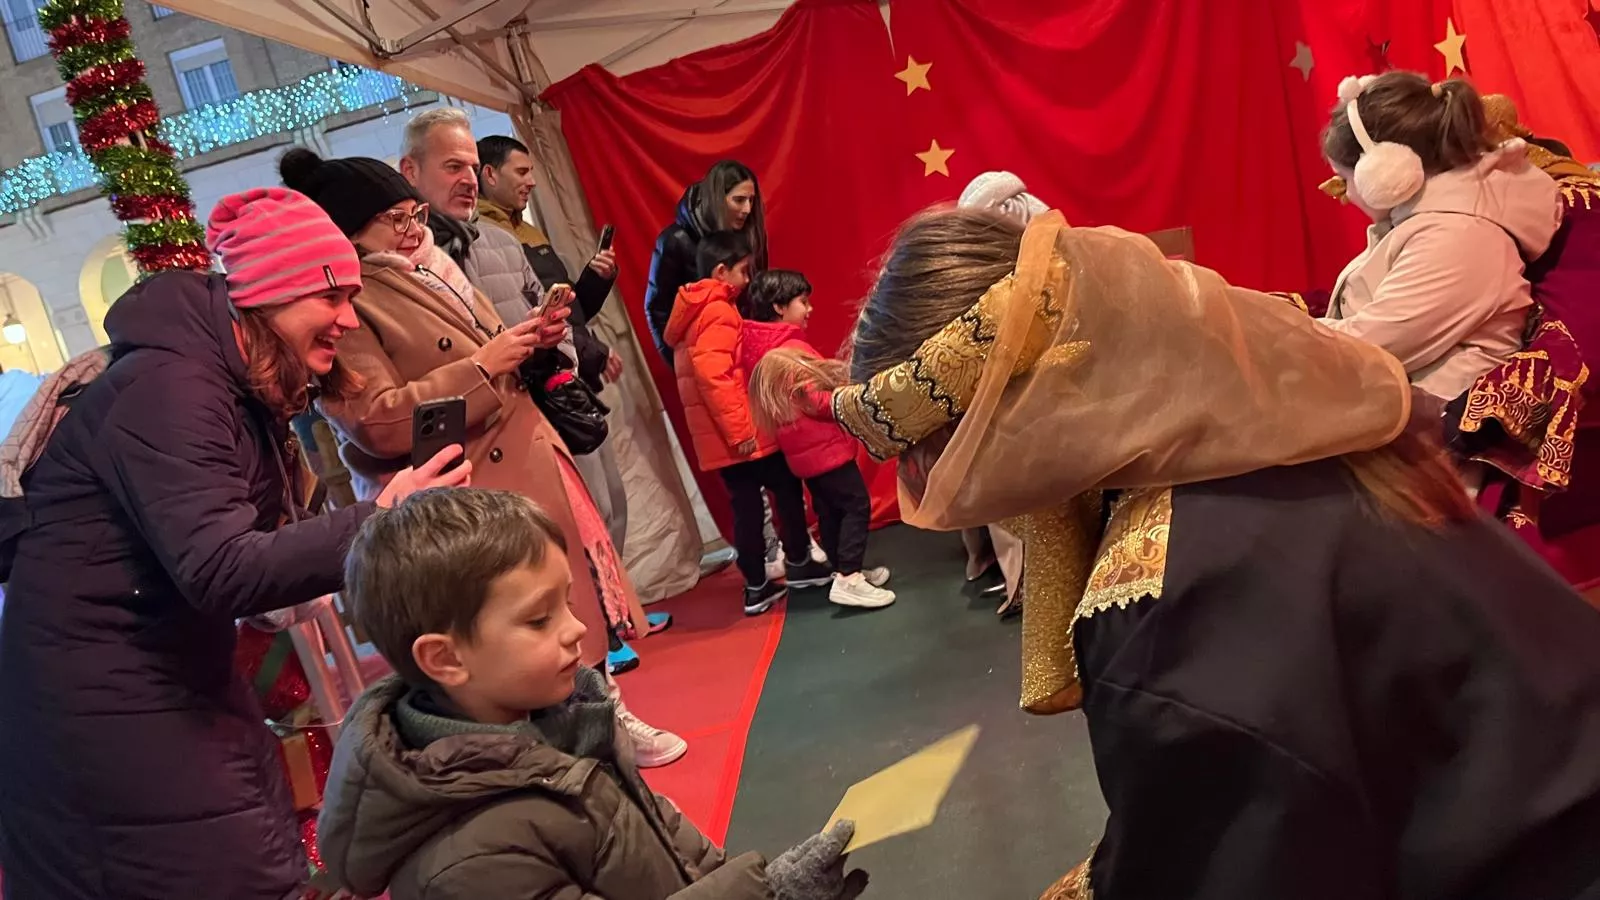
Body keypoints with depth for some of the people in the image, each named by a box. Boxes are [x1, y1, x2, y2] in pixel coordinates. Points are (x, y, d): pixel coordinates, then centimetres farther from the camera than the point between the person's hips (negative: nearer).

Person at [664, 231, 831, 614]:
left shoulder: (694, 311, 17)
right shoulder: (719, 312, -14)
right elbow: (712, 374, -25)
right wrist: (738, 429, -24)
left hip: (721, 436, 9)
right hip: (741, 433, -9)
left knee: (745, 505, 11)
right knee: (788, 487, 7)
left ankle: (756, 587, 13)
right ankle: (798, 564, 20)